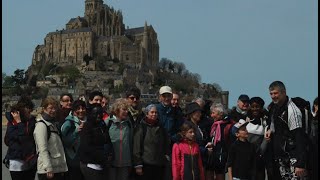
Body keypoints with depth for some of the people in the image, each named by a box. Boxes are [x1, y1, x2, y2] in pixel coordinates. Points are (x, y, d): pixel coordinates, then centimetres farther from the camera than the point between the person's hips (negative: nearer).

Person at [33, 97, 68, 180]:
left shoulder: (53, 124, 17)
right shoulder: (41, 125, -10)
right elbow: (43, 149, -17)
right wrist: (49, 169, -21)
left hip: (58, 169, 8)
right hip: (47, 170, -8)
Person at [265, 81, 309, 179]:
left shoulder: (292, 111, -21)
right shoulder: (273, 107, 5)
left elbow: (299, 138, -24)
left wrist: (300, 164, -28)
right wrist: (271, 130, 3)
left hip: (293, 156, -8)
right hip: (281, 155, 8)